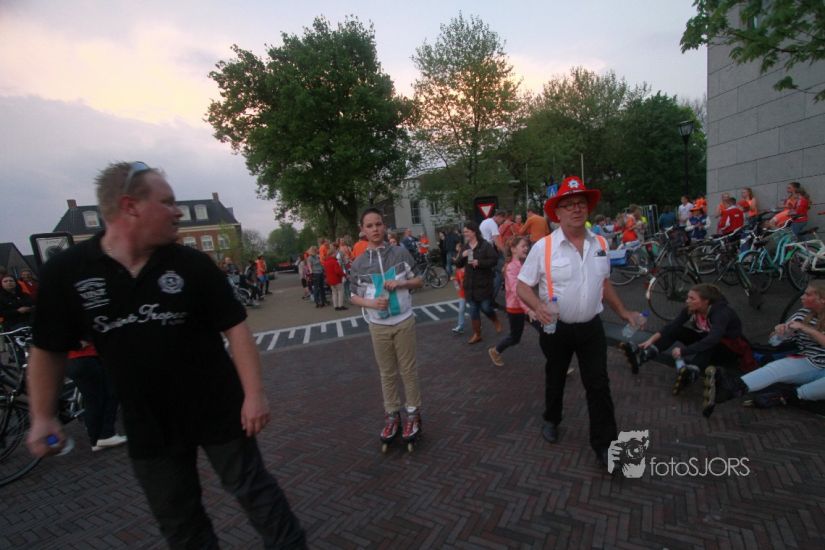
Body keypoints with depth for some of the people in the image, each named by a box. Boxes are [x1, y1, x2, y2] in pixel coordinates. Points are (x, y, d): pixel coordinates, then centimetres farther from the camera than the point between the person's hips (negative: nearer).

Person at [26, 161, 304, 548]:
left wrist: (254, 393, -15)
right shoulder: (65, 272, -7)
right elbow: (49, 349, 4)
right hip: (148, 426, 2)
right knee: (177, 518, 20)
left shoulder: (193, 263, -11)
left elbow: (235, 327, -10)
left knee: (254, 490, 13)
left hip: (219, 410, -1)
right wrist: (42, 416, 2)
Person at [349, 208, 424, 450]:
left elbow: (419, 281, 3)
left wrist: (401, 283, -15)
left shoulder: (401, 253, -4)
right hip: (378, 326, 1)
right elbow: (354, 296, 5)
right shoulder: (358, 263, -1)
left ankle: (413, 413, 25)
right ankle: (392, 414, 27)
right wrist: (372, 303, -15)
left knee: (408, 369, 9)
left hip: (404, 321, -1)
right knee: (387, 372, 12)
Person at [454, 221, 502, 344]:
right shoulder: (465, 247, 9)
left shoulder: (485, 245, -8)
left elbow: (494, 260, -14)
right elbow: (458, 265, 9)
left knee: (485, 307, -1)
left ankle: (496, 321, 32)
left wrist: (479, 263, -23)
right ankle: (477, 334, 20)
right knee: (473, 310, 7)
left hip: (484, 283, -5)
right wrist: (462, 256, -11)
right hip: (470, 284, 5)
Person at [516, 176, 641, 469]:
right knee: (555, 378, 19)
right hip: (556, 329, -2)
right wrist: (538, 306, -28)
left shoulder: (600, 244, 1)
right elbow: (522, 286, -10)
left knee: (599, 386, 5)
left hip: (591, 327, 3)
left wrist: (623, 312, 14)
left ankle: (604, 444, 21)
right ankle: (551, 420, 46)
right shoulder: (543, 247, -14)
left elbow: (604, 282, 15)